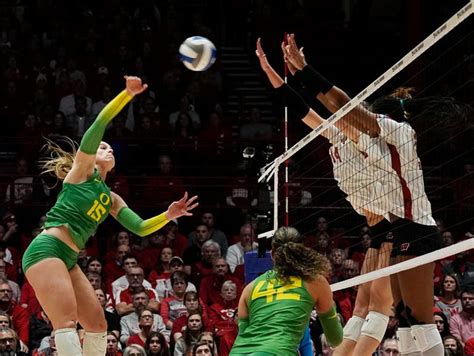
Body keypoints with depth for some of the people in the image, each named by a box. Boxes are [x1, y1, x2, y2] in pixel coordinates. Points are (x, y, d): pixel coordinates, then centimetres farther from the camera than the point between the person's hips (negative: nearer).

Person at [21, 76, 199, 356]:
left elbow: (140, 227, 18)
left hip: (68, 260, 9)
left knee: (98, 324, 6)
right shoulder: (82, 170, 5)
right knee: (67, 320, -22)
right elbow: (99, 125, -7)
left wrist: (168, 215, 1)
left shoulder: (111, 199, 23)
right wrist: (128, 94, -15)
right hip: (46, 249, -9)